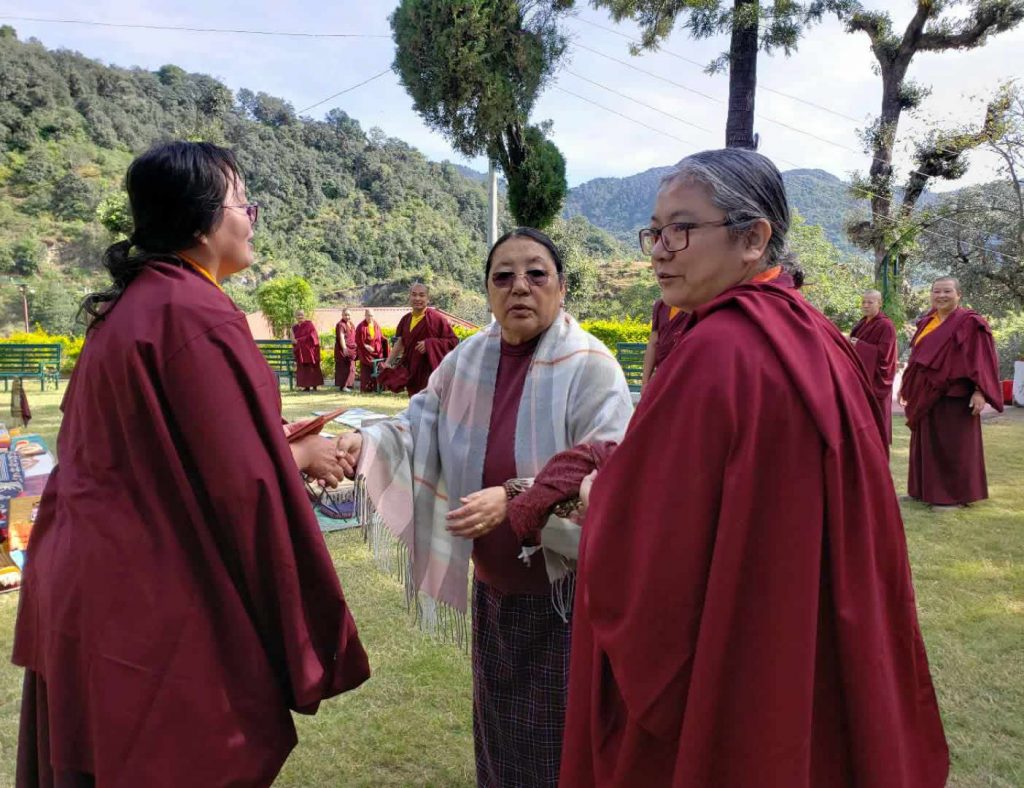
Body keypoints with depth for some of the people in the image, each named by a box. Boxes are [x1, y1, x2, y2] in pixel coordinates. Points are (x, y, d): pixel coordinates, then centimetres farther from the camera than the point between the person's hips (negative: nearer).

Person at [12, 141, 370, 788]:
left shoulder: (131, 305, 8)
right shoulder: (197, 314, -20)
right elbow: (239, 479, -23)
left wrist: (278, 442, 14)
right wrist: (301, 456, -3)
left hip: (94, 579, 9)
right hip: (160, 597, -9)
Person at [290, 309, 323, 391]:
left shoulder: (309, 324, 0)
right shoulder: (295, 327, 15)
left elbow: (311, 336, -9)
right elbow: (294, 340, 15)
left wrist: (298, 340, -12)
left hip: (310, 349, -4)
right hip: (300, 351, 4)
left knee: (312, 367, -5)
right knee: (303, 368, -1)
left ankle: (314, 385, -4)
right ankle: (306, 386, -1)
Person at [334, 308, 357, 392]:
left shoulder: (352, 324, 13)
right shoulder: (341, 325, -13)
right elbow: (341, 337, -23)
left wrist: (355, 347, 14)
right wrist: (344, 348, -33)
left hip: (351, 349, 8)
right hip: (343, 349, -8)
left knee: (350, 367, 12)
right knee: (344, 367, -8)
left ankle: (348, 384, 20)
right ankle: (343, 386, -6)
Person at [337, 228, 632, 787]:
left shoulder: (590, 368, -16)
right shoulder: (467, 361, 0)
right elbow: (419, 429, -2)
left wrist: (515, 499, -33)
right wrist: (366, 443, -22)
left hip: (564, 590, -5)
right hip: (493, 586, 5)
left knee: (559, 742, 12)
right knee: (500, 730, 24)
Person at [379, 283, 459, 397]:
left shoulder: (436, 318, -10)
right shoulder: (406, 319, 8)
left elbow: (453, 341, -10)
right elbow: (400, 343, 14)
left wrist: (429, 344, -20)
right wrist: (388, 362, 5)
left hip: (431, 369, -6)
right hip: (412, 370, 6)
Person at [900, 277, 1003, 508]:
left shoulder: (969, 322, -7)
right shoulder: (926, 323, 13)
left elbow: (981, 359, -12)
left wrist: (980, 391, -20)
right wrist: (907, 386, 19)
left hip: (953, 395, -7)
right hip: (926, 395, 7)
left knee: (952, 445, -2)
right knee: (927, 444, 12)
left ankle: (956, 494, 7)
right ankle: (927, 489, 22)